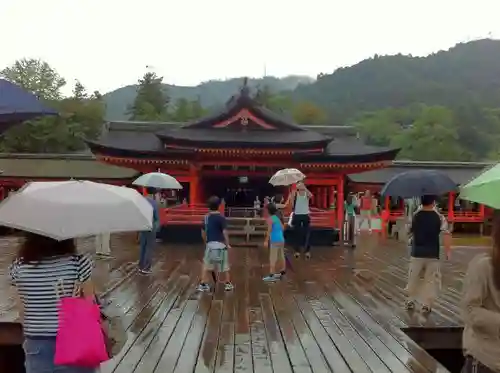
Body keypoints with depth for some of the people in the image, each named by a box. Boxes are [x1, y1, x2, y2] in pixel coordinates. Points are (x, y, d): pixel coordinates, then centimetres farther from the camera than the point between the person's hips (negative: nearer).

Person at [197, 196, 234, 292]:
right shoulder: (221, 218, -12)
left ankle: (203, 284, 12)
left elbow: (203, 232, 12)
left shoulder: (206, 217, 6)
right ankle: (227, 284, 21)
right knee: (224, 266, 10)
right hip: (220, 244, -4)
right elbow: (224, 232, -15)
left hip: (210, 244, 5)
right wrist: (227, 244, -6)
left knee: (207, 265, 13)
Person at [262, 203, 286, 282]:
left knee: (273, 258, -7)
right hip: (281, 239, 9)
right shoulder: (277, 218, 12)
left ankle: (271, 275, -8)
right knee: (281, 257, 17)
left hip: (275, 241, -9)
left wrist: (266, 241, -16)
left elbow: (269, 230, -17)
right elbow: (282, 227, 15)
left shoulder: (270, 219, -12)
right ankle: (281, 273, 29)